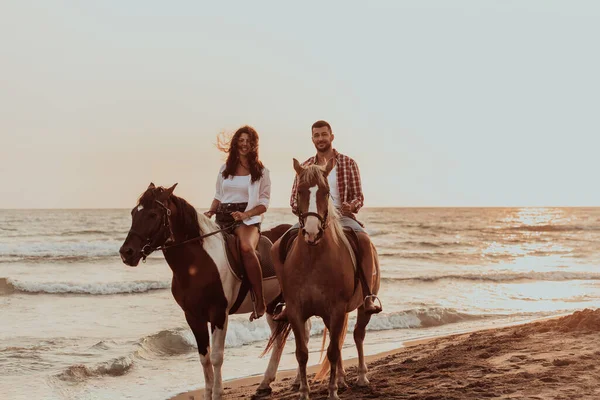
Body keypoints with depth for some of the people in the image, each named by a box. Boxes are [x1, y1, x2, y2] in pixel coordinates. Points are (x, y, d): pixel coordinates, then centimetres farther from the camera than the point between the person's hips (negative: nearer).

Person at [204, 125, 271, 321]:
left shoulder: (261, 171, 5)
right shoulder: (225, 169, 17)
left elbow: (263, 203, 1)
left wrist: (245, 214, -16)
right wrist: (210, 212, 2)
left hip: (248, 219, -6)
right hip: (222, 217, 6)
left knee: (246, 247, -37)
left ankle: (260, 302, -37)